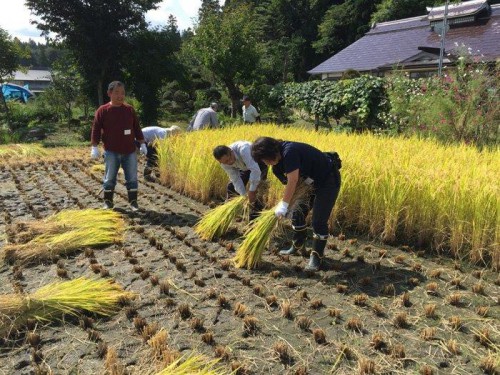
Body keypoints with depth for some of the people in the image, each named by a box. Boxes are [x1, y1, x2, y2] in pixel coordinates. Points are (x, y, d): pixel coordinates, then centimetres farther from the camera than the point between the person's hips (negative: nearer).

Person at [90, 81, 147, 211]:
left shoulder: (130, 109, 6)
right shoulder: (102, 111, -3)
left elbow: (137, 128, 11)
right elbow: (96, 130, -3)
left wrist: (142, 144, 9)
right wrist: (94, 147, -9)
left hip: (129, 151, 2)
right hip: (111, 152, -2)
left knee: (132, 178, 5)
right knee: (109, 178, 5)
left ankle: (133, 201, 14)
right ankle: (108, 201, 18)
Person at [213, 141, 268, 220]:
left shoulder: (243, 150, -44)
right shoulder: (224, 163, -23)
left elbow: (255, 170, -47)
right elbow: (236, 180, -18)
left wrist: (251, 191, -41)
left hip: (258, 164, -5)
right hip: (244, 167, 6)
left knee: (253, 189, -22)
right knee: (231, 187, 1)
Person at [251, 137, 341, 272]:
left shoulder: (289, 151, -30)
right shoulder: (278, 164, -1)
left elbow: (293, 181, -34)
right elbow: (289, 184, -2)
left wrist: (284, 204, -29)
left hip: (328, 181, -10)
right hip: (312, 182, 10)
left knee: (319, 221, -11)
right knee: (298, 213, 14)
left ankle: (316, 258, -2)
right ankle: (298, 246, 32)